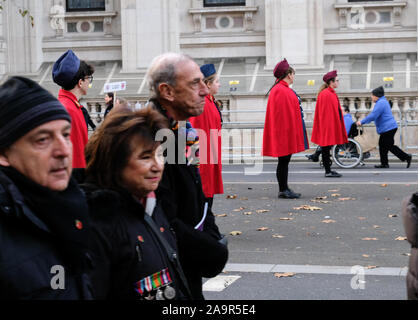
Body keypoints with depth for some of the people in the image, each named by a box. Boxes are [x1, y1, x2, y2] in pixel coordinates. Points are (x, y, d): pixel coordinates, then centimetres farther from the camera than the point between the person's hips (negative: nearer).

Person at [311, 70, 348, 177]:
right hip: (328, 125, -10)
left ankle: (328, 170, 15)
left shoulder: (331, 93, 16)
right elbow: (326, 112, -19)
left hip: (331, 125, 10)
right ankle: (328, 171, -3)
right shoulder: (326, 94, -15)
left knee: (327, 148, 11)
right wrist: (328, 126, -21)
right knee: (326, 148, -5)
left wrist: (337, 125, 23)